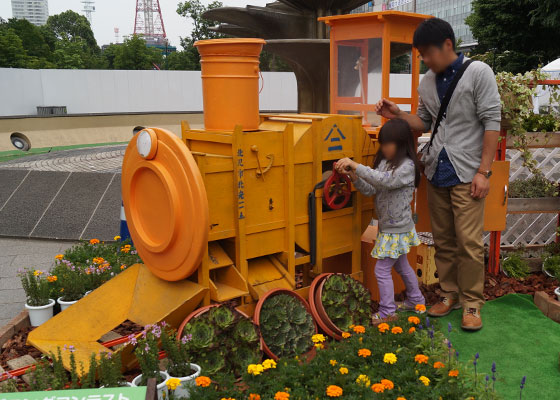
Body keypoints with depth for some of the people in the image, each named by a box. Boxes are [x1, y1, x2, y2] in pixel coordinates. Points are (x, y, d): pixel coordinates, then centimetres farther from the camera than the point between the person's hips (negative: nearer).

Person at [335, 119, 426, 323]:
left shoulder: (407, 166, -19)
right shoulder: (384, 162, 3)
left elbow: (385, 180, -36)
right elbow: (371, 190, -2)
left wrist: (356, 166, -38)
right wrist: (353, 175, -18)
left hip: (397, 229, -9)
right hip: (389, 227, 9)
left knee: (382, 269, -4)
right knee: (402, 265, 22)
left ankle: (387, 313, 9)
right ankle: (416, 300, 41)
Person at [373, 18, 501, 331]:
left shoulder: (478, 73, -5)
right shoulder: (427, 83, 10)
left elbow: (492, 122, -8)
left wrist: (484, 171, -13)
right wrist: (398, 115, -3)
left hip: (466, 173, -5)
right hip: (436, 173, 5)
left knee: (469, 242, -4)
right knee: (443, 240, 10)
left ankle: (472, 302, 10)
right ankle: (450, 294, 23)